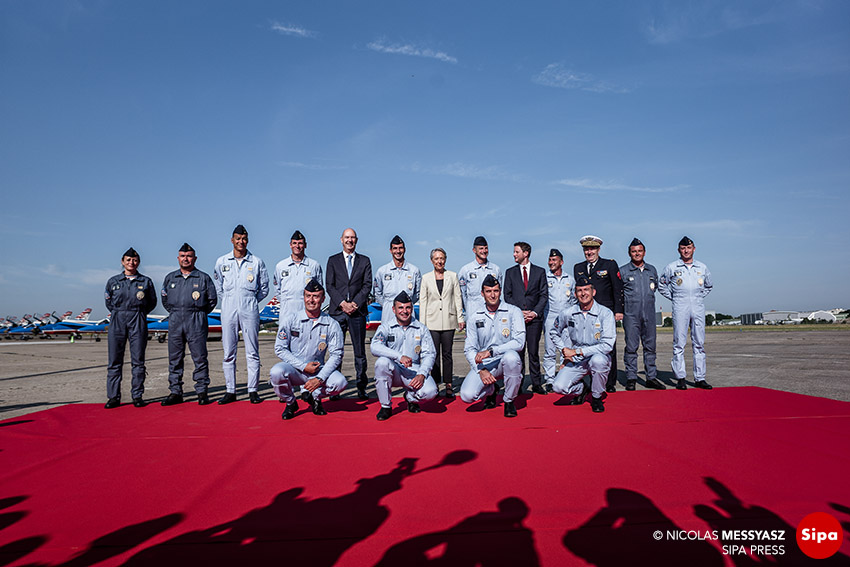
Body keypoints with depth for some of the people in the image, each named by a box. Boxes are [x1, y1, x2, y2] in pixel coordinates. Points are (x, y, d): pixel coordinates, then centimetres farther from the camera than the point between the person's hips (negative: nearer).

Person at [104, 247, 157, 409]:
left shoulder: (146, 281, 7)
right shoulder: (113, 281, 10)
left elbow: (152, 302, 14)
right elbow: (108, 303, 19)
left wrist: (138, 312, 7)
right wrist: (119, 312, 10)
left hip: (138, 322, -1)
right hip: (117, 321, 1)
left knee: (138, 360, 0)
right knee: (115, 361, 0)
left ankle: (137, 396, 7)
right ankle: (113, 396, 8)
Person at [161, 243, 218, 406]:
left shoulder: (203, 278, 4)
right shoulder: (170, 278, 14)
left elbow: (212, 300, 8)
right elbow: (164, 300, 23)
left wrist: (199, 313, 6)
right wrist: (175, 313, 15)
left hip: (196, 322, -3)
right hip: (175, 321, 3)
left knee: (199, 357, -3)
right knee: (174, 358, 5)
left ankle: (202, 391, 4)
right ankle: (175, 392, 12)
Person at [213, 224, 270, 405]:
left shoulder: (257, 262, 5)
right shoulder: (221, 262, 9)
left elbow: (264, 287, 13)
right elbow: (218, 286, 19)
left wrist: (251, 301, 8)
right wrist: (228, 301, 12)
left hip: (249, 311, -1)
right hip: (228, 311, 2)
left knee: (252, 352, 0)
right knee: (228, 353, 3)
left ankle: (253, 390, 7)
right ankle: (230, 391, 11)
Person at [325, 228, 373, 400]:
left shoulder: (364, 261, 11)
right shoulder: (333, 260, 10)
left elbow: (367, 285, 3)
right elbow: (330, 286, 3)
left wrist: (355, 303, -10)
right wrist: (342, 303, -10)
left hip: (358, 311, 0)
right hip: (337, 311, 0)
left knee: (360, 352, 3)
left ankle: (361, 388, 10)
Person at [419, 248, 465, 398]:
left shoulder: (452, 276, 7)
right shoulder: (426, 278, 6)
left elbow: (457, 298, 7)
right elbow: (422, 301, 6)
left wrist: (460, 318, 2)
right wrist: (422, 322, 1)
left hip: (448, 320, 0)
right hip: (432, 321, 0)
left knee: (447, 353, 3)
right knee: (434, 353, 0)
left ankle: (448, 385, 9)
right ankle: (435, 384, 8)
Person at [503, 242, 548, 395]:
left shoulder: (540, 272, 9)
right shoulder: (510, 272, 11)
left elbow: (544, 295, 6)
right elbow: (507, 296, 7)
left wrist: (535, 312, -7)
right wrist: (519, 312, -5)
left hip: (535, 317, -1)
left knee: (534, 352, 0)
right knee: (518, 351, 0)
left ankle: (536, 384, 8)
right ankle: (518, 385, 7)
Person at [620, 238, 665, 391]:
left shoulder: (652, 269, 12)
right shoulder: (623, 271, 0)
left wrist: (648, 297, 16)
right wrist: (622, 305, 1)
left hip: (649, 314, 4)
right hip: (631, 314, -4)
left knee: (650, 346, 7)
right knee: (631, 347, -2)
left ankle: (651, 377, 14)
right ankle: (631, 378, 5)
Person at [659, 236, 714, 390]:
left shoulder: (702, 267, 13)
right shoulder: (671, 267, 5)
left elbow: (709, 286, 27)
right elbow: (661, 285, 13)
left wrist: (699, 296, 13)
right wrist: (673, 297, 5)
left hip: (698, 308, 3)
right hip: (680, 308, -3)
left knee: (699, 343, 3)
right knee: (679, 344, -4)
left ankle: (699, 378, 8)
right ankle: (680, 378, 1)